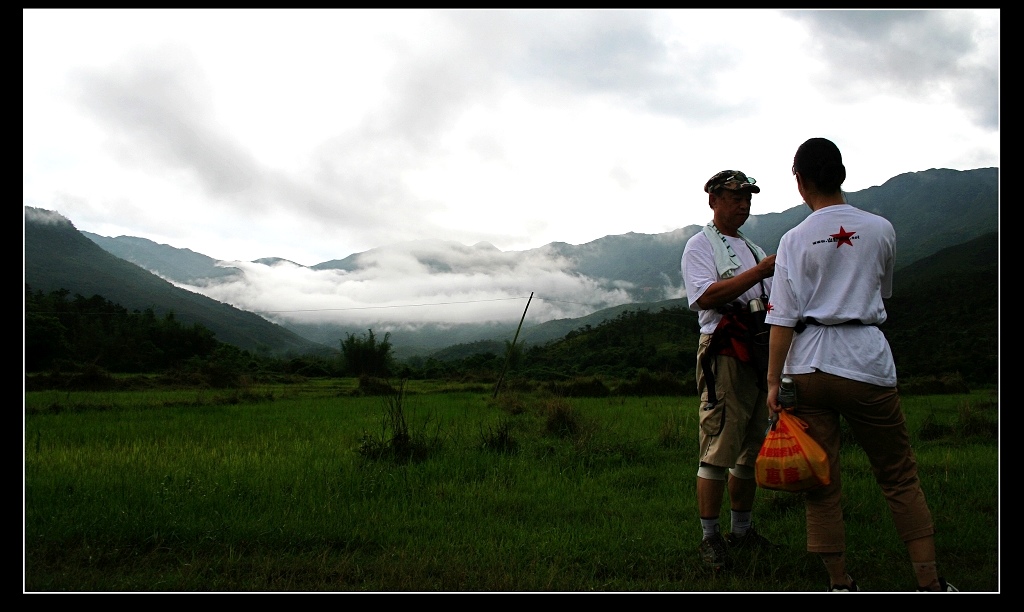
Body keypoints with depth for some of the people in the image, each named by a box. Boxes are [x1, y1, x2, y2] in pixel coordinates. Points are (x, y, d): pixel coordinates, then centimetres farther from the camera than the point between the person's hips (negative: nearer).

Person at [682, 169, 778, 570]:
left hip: (761, 355, 8)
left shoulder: (753, 249, 25)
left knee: (752, 448, 11)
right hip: (724, 353, -8)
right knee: (718, 450, -10)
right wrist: (759, 271, -20)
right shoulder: (701, 245, 1)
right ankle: (710, 537, -4)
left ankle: (741, 530, 20)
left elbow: (772, 302, 26)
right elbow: (705, 297, -16)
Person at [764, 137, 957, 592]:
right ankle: (929, 581, 7)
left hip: (807, 365, 0)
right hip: (866, 362, 0)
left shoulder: (795, 240, 0)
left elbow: (782, 317, -5)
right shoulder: (881, 230, 4)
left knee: (821, 481, 6)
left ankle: (839, 582, 10)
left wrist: (773, 380, -2)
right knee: (899, 476, 9)